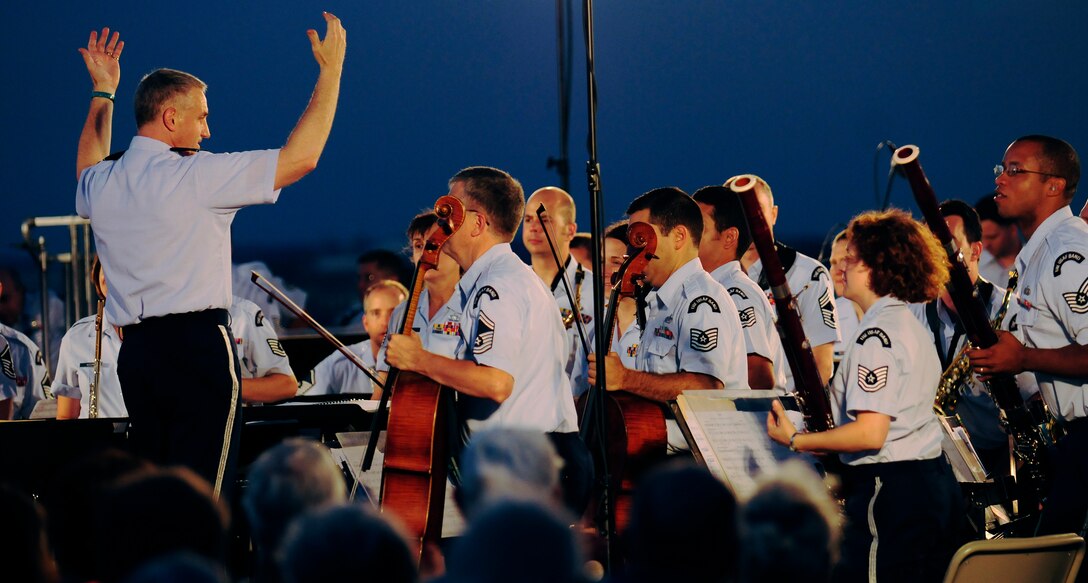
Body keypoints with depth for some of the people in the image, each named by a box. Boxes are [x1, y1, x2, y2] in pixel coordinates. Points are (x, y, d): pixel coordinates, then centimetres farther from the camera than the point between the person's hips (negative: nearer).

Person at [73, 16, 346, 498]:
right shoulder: (196, 176, -10)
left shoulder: (100, 187, 11)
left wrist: (102, 93, 45)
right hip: (198, 345, -7)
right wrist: (330, 69, 0)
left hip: (135, 349, 8)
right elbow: (301, 156, -10)